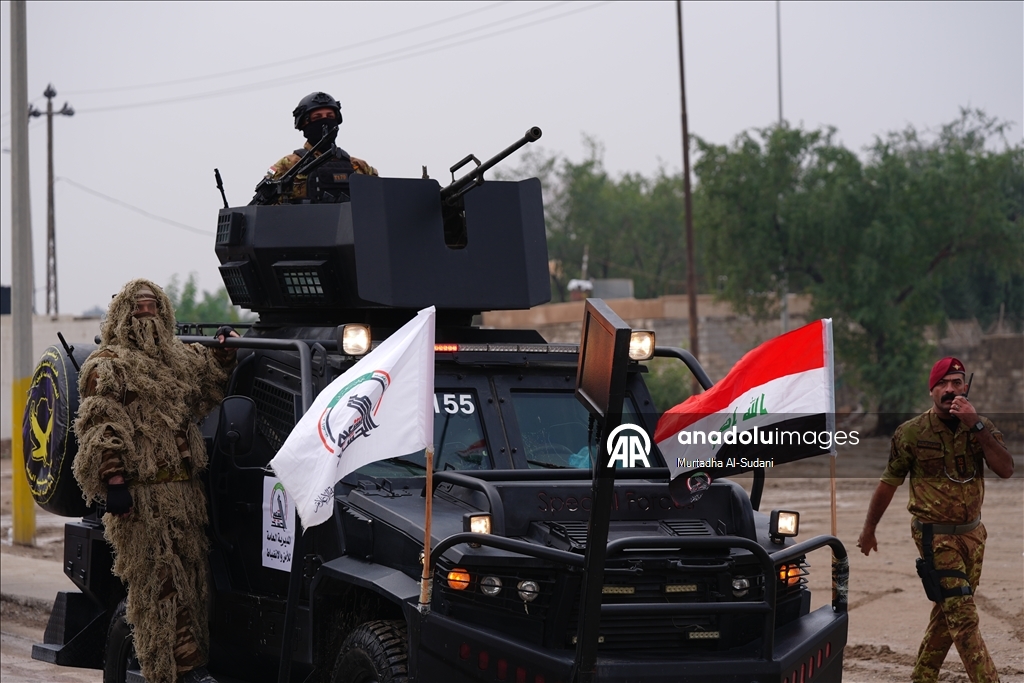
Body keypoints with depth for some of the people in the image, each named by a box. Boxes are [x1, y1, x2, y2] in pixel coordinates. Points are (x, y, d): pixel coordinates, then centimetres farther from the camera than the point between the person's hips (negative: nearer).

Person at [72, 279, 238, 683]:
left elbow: (213, 383, 41)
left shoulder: (182, 360, 22)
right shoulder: (107, 366, 0)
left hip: (185, 492, 7)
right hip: (142, 494, -7)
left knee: (191, 580, 7)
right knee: (158, 582, -10)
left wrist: (224, 351, 23)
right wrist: (112, 480, -20)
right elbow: (99, 428, -10)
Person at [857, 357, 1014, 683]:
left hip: (972, 533, 4)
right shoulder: (912, 433, -6)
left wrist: (976, 426, -21)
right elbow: (888, 484, 4)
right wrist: (868, 530, 9)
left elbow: (1005, 469, -14)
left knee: (947, 612, 13)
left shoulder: (982, 427, 2)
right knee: (963, 616, -12)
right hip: (935, 535, -4)